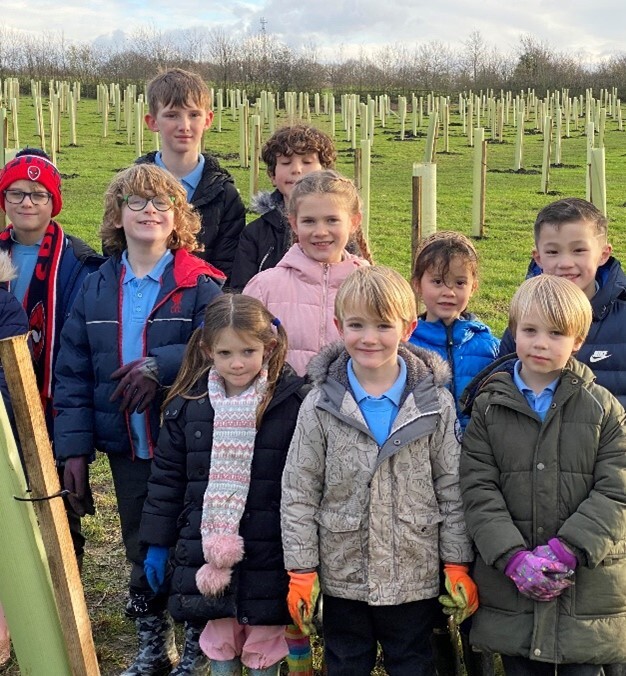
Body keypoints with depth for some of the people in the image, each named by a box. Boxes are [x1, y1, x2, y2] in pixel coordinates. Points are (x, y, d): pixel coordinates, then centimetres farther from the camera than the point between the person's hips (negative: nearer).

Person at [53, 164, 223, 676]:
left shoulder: (200, 285, -7)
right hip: (127, 450, 4)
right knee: (142, 553, 17)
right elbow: (72, 374, 4)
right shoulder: (97, 288, 6)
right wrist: (74, 449, -3)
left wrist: (159, 365, -33)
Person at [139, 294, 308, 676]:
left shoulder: (291, 401, -10)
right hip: (208, 554, 3)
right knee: (217, 642, 15)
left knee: (264, 645, 11)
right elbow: (167, 476, 9)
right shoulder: (187, 404, 2)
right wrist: (157, 544, 10)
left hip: (269, 555, -3)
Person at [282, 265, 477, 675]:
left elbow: (452, 489, -2)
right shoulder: (321, 405, -7)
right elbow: (299, 493, -4)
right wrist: (301, 571, -5)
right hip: (343, 577, 0)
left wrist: (458, 565, -2)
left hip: (415, 578, 0)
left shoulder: (436, 403, -6)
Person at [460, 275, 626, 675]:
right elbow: (478, 488, -5)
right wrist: (514, 558, -16)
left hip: (587, 586, 0)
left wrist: (565, 552, -16)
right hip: (511, 588, 1)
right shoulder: (489, 406, 2)